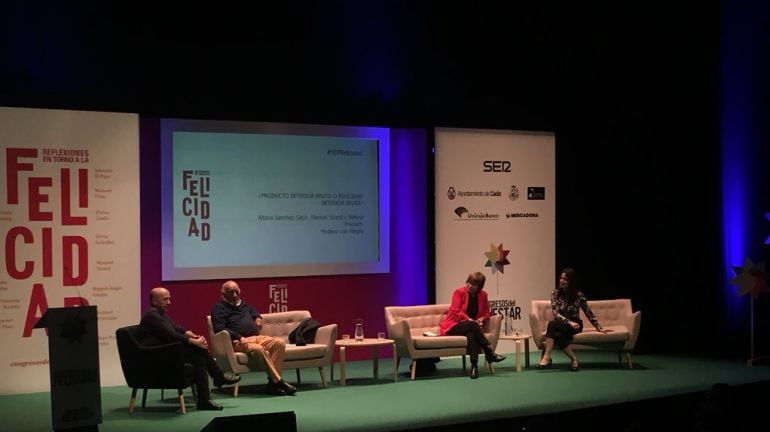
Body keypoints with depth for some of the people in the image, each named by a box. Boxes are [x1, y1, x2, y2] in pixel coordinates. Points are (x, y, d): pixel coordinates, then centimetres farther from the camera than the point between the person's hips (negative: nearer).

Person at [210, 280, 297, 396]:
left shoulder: (243, 304, 26)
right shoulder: (218, 308, 5)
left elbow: (253, 310, 49)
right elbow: (220, 329, -9)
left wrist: (258, 317, 24)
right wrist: (239, 338, -19)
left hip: (256, 337, 7)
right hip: (237, 342, -7)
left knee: (280, 343, -19)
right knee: (258, 349, -37)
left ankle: (272, 382, -26)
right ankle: (278, 381, -32)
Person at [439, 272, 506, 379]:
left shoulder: (483, 295, 5)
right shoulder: (459, 292, -7)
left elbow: (486, 313, 10)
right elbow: (456, 311, -14)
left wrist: (481, 319, -13)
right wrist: (470, 320, -25)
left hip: (471, 327, 3)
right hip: (453, 326, -3)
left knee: (471, 334, -36)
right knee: (472, 325, -36)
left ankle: (474, 366, -45)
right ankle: (490, 353, -37)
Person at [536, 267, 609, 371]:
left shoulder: (579, 295, -4)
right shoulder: (556, 293, -1)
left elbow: (588, 312, 5)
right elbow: (556, 313, -9)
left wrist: (598, 327, 4)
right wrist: (569, 322, -24)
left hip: (574, 325, -2)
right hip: (559, 325, 2)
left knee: (552, 324, -35)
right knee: (558, 334, -39)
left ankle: (547, 357, -37)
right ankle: (573, 359, -25)